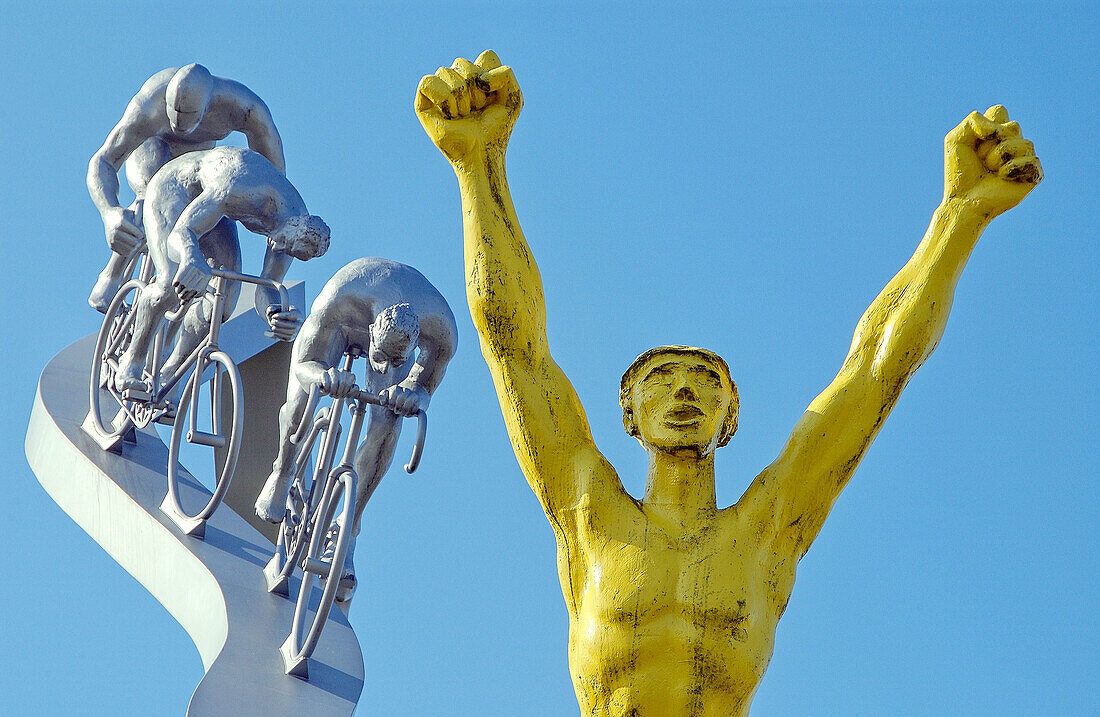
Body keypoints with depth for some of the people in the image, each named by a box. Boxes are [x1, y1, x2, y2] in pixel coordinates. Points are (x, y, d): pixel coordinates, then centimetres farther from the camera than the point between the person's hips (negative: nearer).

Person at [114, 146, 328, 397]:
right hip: (172, 187, -6)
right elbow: (180, 233, -46)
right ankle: (131, 363, -8)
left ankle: (169, 375, 6)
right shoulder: (240, 190, -43)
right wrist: (191, 256, -72)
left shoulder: (297, 226, -23)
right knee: (171, 284, -28)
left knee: (223, 300, -12)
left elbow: (267, 287, -24)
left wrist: (274, 313, -49)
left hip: (214, 202, 6)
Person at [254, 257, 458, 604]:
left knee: (386, 427, -20)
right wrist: (323, 375, -58)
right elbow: (303, 364, -33)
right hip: (344, 325, 0)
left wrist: (412, 394, -53)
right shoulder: (338, 302, -46)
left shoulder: (441, 331, -43)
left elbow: (424, 388, -28)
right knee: (302, 398, -20)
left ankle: (347, 531, -6)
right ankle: (281, 477, 15)